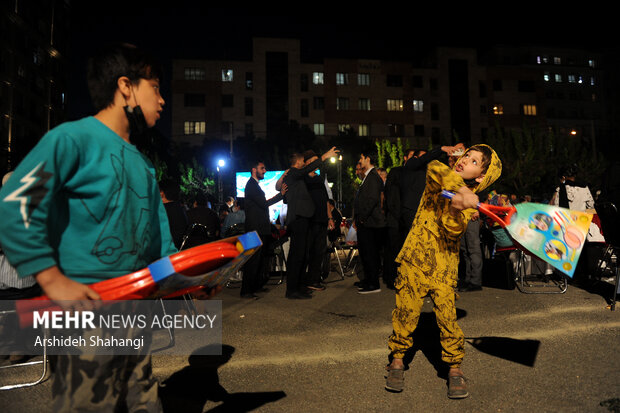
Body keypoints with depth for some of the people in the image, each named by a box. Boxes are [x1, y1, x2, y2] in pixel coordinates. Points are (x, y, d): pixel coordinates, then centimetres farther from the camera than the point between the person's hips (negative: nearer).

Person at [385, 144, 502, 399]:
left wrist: (455, 210, -36)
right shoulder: (437, 179, 2)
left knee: (448, 318, -4)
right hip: (414, 260, 0)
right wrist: (460, 188, -37)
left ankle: (454, 368, 17)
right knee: (406, 313, 3)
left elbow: (454, 231, -16)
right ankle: (397, 360, 23)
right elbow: (434, 168, -24)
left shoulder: (471, 203, 1)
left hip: (443, 268, 0)